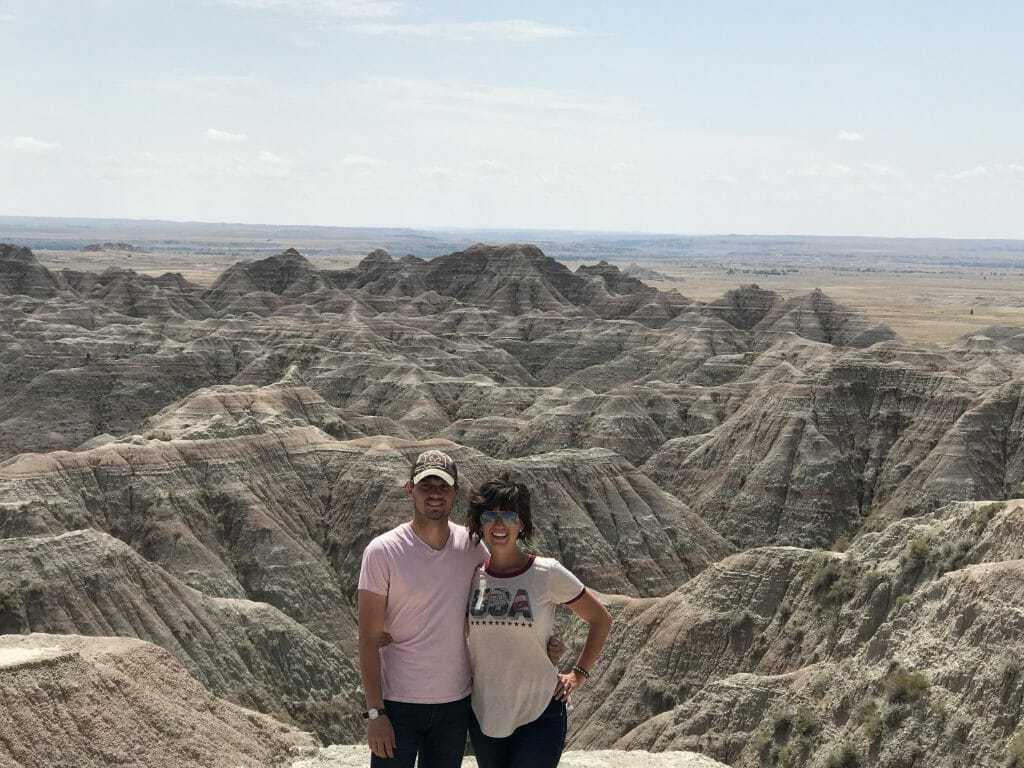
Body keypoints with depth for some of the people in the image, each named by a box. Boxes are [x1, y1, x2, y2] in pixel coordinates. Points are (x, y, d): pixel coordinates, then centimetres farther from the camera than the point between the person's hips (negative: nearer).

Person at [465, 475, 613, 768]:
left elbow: (600, 620, 2)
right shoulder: (471, 576, 0)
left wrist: (579, 673, -1)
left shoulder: (548, 573, -9)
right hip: (484, 716, 4)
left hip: (539, 715, -4)